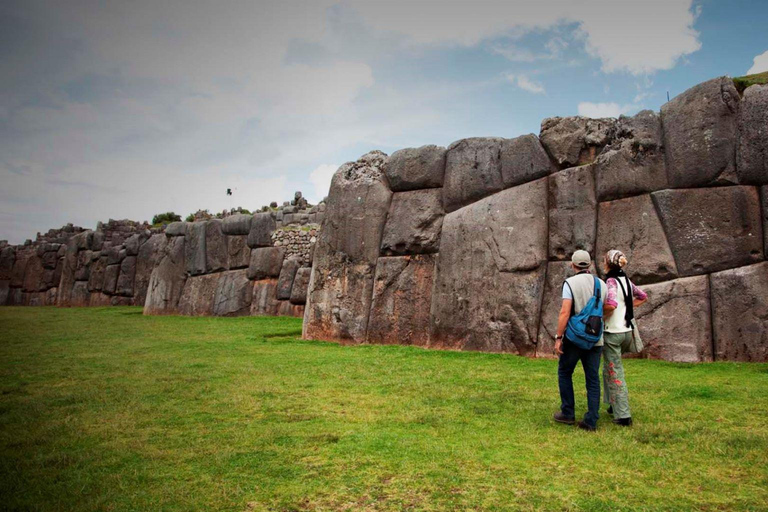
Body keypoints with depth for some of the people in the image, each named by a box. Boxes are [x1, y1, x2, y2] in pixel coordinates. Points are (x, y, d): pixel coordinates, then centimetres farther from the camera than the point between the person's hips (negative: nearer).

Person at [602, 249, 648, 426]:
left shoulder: (611, 281, -15)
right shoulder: (627, 280, 7)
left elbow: (611, 305, -30)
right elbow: (643, 297, 23)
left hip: (612, 332, -7)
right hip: (627, 331, 7)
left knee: (615, 372, 1)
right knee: (610, 368, 23)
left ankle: (623, 415, 5)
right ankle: (614, 405, 29)